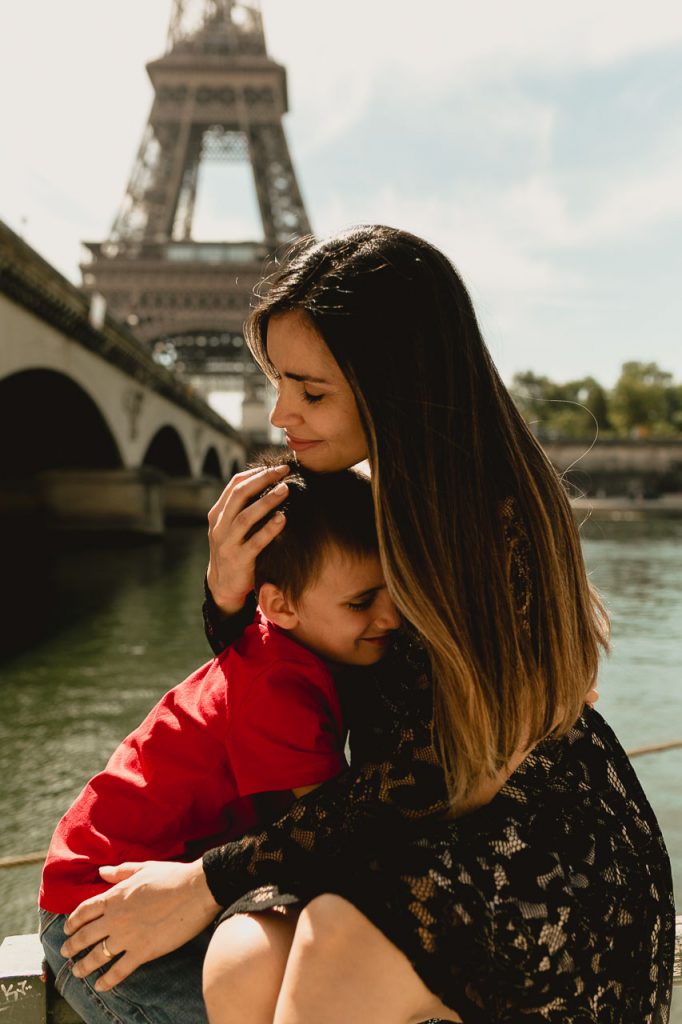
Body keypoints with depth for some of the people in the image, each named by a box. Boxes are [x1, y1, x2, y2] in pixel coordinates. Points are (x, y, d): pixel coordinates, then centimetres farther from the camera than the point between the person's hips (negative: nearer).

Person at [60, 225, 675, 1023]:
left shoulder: (499, 524, -21)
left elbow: (417, 784, -19)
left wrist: (210, 882, -15)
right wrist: (228, 592, -12)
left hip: (555, 857, -5)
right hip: (407, 847, 5)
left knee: (342, 935, -34)